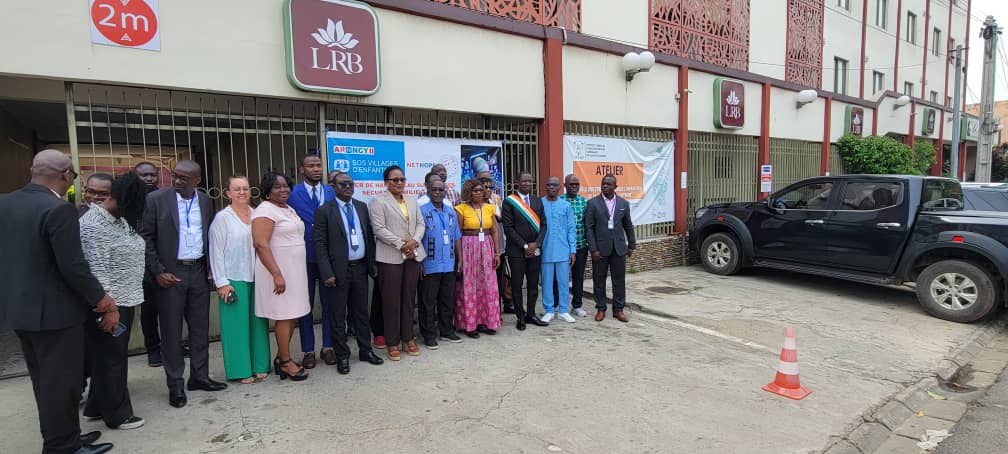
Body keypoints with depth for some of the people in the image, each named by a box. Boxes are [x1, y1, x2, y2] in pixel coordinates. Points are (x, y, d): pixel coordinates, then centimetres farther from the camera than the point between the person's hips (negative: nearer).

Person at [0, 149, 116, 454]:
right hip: (53, 311, -9)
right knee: (60, 382, 5)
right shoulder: (58, 209, -21)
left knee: (45, 381, 20)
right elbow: (73, 267, -22)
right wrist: (106, 304, -14)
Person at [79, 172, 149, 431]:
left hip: (125, 300, 9)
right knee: (110, 359, 5)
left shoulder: (121, 219, 9)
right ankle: (117, 414, 18)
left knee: (114, 357, 18)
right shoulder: (93, 224, -18)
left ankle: (97, 407, 33)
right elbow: (97, 268, -21)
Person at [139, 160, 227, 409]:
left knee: (200, 327, 10)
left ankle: (199, 376, 23)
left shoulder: (205, 201, 6)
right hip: (170, 273, -4)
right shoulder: (156, 199, -5)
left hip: (199, 271, 4)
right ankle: (175, 384, 15)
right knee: (171, 330, 4)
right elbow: (146, 237, -5)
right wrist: (157, 272, -10)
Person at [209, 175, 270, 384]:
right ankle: (240, 370, 12)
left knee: (258, 322, 9)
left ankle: (259, 366, 20)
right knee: (237, 324, 2)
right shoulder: (222, 218, -3)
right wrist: (222, 282, -9)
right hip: (233, 279, -4)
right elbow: (216, 252, -5)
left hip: (256, 278, 4)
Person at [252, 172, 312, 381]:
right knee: (285, 316, -1)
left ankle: (281, 357, 25)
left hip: (295, 270, 8)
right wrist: (276, 274, -24)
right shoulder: (265, 210, -12)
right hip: (278, 271, -8)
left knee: (291, 316, 12)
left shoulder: (289, 209, 15)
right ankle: (285, 362, 11)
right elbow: (261, 244, -20)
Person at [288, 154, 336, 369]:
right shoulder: (292, 194, -2)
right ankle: (308, 350, 20)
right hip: (304, 258, -2)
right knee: (305, 305, 8)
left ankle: (328, 347, 22)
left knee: (329, 303, 9)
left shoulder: (331, 193, 6)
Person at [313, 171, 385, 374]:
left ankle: (365, 350, 27)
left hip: (360, 268, 4)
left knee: (361, 312, 15)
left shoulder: (362, 207, 8)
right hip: (339, 270, -4)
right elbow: (319, 243, -9)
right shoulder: (325, 211, -6)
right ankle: (342, 356, 19)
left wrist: (372, 264, 7)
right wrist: (327, 273, -15)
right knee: (338, 315, 7)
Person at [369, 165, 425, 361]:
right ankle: (392, 342, 10)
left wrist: (414, 241, -8)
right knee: (391, 300, 0)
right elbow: (379, 229, -10)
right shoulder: (378, 201, -1)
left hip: (412, 255, 5)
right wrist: (401, 244, -14)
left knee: (409, 298, 10)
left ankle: (408, 337, 20)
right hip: (390, 257, -5)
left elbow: (420, 224, 11)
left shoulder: (412, 201, 16)